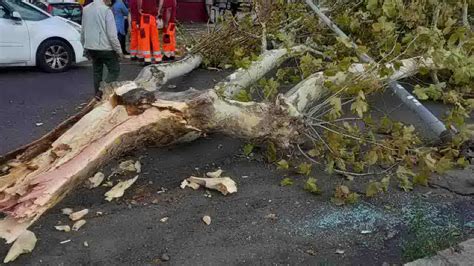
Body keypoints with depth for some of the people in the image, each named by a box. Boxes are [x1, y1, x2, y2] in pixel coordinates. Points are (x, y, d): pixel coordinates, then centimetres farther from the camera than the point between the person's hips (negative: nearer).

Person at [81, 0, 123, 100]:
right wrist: (119, 50, -8)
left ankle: (98, 93, 19)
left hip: (90, 47, 7)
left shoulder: (86, 9, 9)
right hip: (105, 47, -7)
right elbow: (112, 34, -16)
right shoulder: (106, 10, -13)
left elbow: (83, 31, 16)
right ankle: (102, 91, -8)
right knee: (114, 69, 4)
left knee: (97, 71, 16)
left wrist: (85, 47, 25)